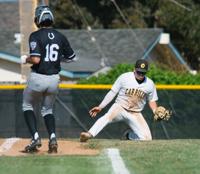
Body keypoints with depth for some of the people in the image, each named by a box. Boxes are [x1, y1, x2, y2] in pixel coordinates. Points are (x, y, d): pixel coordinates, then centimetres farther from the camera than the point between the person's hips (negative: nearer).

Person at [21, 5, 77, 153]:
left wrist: (26, 59, -3)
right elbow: (72, 58, 9)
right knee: (47, 109, 21)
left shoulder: (35, 36, -13)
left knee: (28, 106, 18)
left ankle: (35, 137, 1)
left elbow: (36, 59, -23)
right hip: (54, 79, 5)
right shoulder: (60, 37, 3)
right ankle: (53, 138, -1)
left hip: (37, 78, -4)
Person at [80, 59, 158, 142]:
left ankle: (130, 136, 21)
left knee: (147, 138, -10)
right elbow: (112, 93, -2)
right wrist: (100, 107, -5)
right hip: (120, 107, -3)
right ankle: (89, 134, -52)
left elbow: (152, 100, 11)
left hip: (135, 114, 3)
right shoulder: (124, 77, -8)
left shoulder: (150, 84, -1)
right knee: (108, 117, -37)